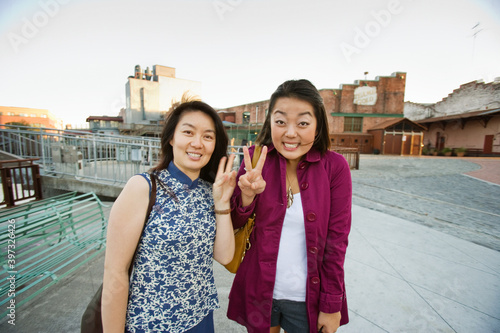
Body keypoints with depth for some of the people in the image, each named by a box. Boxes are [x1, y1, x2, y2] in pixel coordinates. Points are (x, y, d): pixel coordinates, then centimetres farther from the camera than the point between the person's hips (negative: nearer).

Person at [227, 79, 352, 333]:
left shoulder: (334, 167, -14)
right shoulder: (256, 160, -11)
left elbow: (336, 240, -9)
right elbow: (234, 224, -7)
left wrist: (332, 306, -4)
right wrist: (247, 195, -27)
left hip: (308, 299, -1)